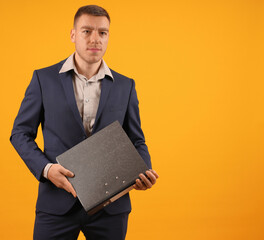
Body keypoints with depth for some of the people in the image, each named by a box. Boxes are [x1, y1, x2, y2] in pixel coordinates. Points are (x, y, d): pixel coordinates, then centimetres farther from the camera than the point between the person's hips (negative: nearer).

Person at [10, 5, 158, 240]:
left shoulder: (125, 86, 7)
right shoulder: (44, 79, 2)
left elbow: (136, 140, 12)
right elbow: (21, 132, 4)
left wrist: (145, 172, -9)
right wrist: (45, 168, -14)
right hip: (57, 203, -1)